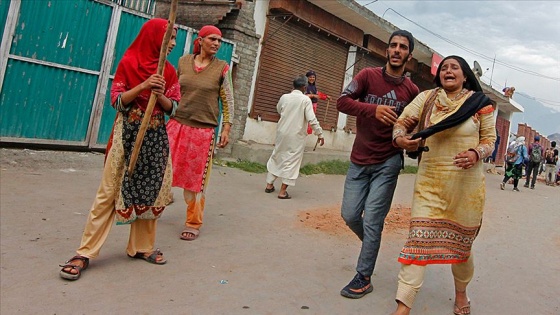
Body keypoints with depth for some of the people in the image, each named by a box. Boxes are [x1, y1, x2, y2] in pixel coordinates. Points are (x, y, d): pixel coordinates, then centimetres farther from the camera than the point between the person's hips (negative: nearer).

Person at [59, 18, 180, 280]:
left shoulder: (169, 71, 7)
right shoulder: (128, 62, -4)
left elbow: (173, 107, 4)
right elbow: (116, 101, -7)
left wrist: (160, 94, -16)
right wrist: (143, 86, -20)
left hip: (155, 137, 4)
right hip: (128, 133, -4)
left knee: (150, 190, 6)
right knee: (110, 191, -4)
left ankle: (142, 246, 19)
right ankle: (85, 253, 1)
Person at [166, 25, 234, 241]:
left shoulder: (222, 68, 0)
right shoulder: (183, 62, 6)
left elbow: (228, 101, 2)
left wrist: (226, 129, -3)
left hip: (204, 130, -2)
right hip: (177, 124, 2)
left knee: (196, 179, 5)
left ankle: (193, 223, 18)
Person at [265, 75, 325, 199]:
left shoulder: (284, 97, 1)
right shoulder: (305, 99, -11)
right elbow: (312, 120, -15)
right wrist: (320, 134, -7)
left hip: (282, 133, 4)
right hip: (296, 136, -4)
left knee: (276, 157, 17)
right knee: (292, 161, 2)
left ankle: (269, 185, 24)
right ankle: (283, 191, 0)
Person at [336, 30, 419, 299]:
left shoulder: (412, 90, 1)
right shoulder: (368, 75, -3)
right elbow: (342, 101, -15)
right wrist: (373, 109, -30)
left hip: (388, 163, -1)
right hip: (359, 161, 2)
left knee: (372, 221, -4)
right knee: (350, 215, 6)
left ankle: (364, 278, 11)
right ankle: (371, 244, 37)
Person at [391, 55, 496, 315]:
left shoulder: (480, 103, 2)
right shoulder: (426, 98, 4)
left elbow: (489, 139, 7)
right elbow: (402, 121, 1)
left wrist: (476, 154, -15)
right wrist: (399, 138, -21)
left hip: (466, 182, 0)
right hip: (430, 180, 0)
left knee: (461, 241, 12)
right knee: (418, 238, -8)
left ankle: (461, 293, 39)